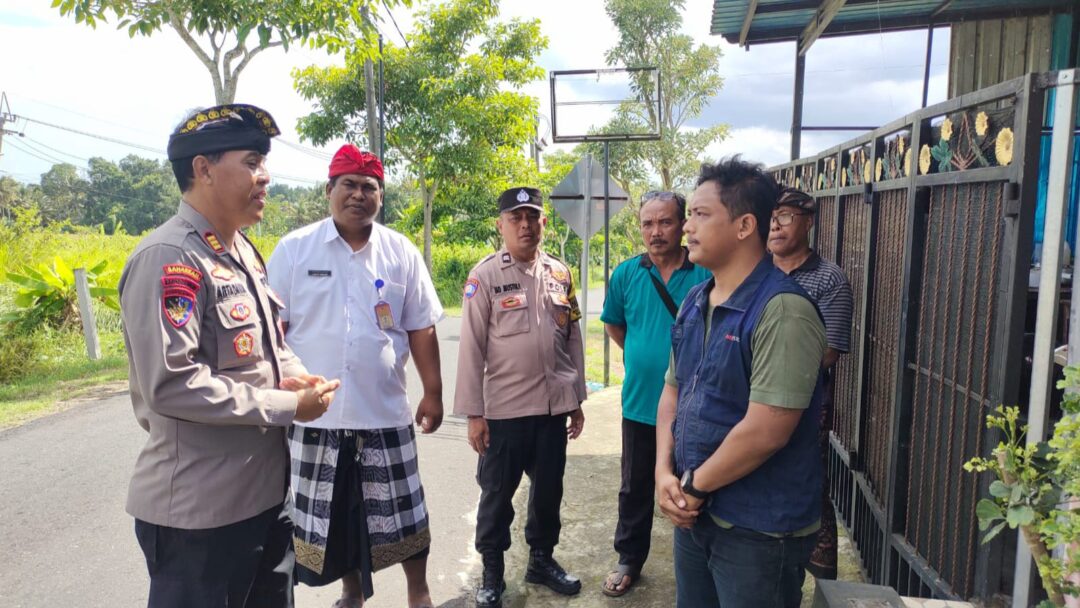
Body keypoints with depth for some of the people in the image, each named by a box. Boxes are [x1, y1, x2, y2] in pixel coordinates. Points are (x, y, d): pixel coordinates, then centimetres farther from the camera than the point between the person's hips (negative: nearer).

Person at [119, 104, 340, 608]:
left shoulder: (242, 251, 10)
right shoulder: (169, 259, -20)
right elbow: (171, 384, -27)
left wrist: (294, 375, -2)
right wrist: (287, 405, -20)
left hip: (267, 490, 9)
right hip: (197, 510, -9)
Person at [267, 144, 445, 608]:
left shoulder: (402, 253, 1)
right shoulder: (294, 249, -2)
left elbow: (421, 329, 3)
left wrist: (433, 393, 2)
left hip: (384, 412, 0)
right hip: (314, 413, 0)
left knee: (402, 511, 9)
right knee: (333, 512, 15)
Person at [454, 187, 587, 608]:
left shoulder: (559, 273, 6)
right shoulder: (485, 276, -8)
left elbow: (572, 338, 11)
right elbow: (471, 347, -8)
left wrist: (577, 399, 11)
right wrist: (473, 413, -10)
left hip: (554, 405, 4)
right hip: (504, 408, -4)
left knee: (549, 488, 16)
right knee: (497, 492, 10)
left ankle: (541, 558, 37)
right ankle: (492, 572, 29)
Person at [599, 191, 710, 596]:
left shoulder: (707, 274, -12)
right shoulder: (626, 274, -3)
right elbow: (612, 324, 13)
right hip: (640, 403, 3)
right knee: (635, 488, 17)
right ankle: (629, 560, 35)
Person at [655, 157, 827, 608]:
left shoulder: (783, 309, -21)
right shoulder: (694, 301, 5)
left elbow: (766, 432, -25)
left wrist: (694, 486, -13)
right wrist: (665, 473, -5)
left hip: (759, 528, -7)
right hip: (695, 513, 7)